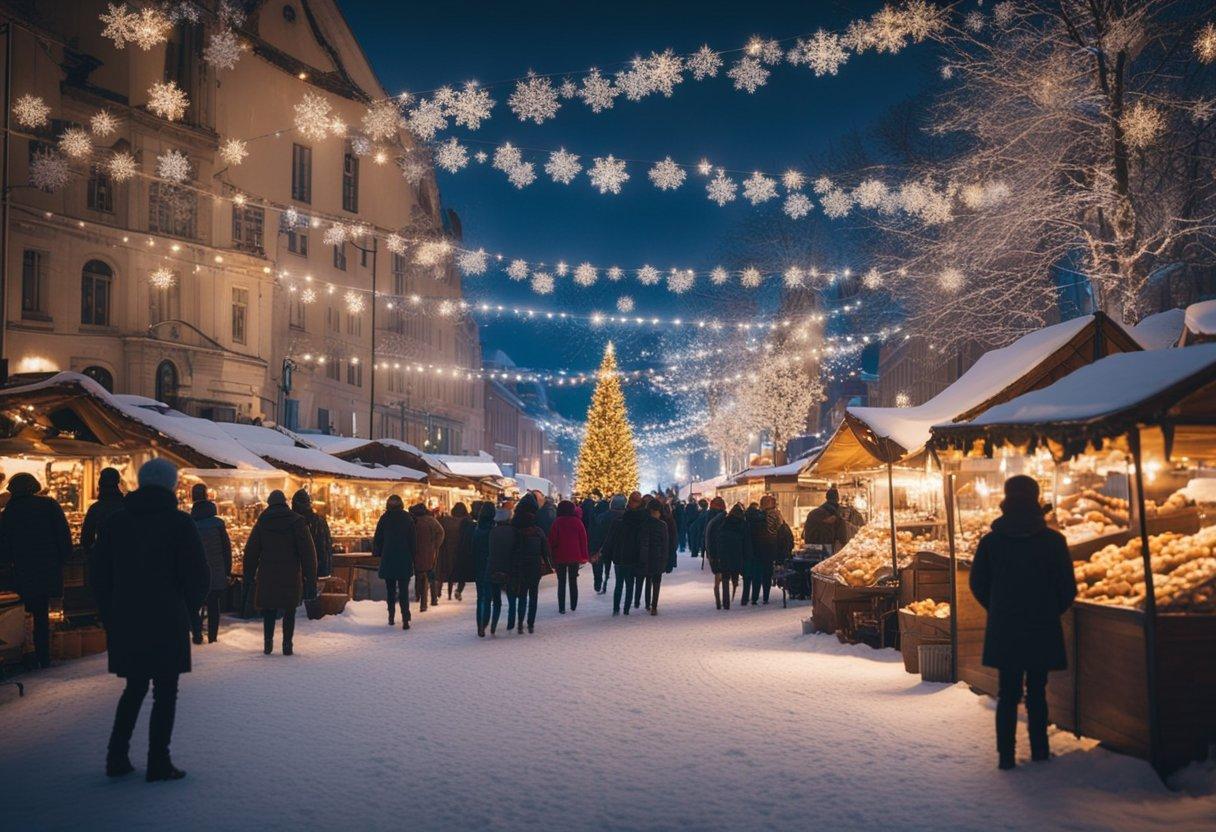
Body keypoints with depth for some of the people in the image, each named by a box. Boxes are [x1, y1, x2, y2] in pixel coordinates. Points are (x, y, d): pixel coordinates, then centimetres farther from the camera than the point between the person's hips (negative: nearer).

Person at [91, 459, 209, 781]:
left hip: (124, 621, 5)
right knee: (165, 692, 5)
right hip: (167, 622, -4)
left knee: (134, 688, 18)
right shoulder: (179, 522, -7)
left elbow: (98, 575, 9)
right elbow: (199, 576, -9)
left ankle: (116, 757, 16)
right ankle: (158, 763, 5)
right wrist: (185, 610, 8)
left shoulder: (116, 521, 6)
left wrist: (111, 616, 16)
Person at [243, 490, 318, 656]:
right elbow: (308, 552, -4)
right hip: (291, 576, -1)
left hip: (267, 575, 1)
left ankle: (268, 643, 8)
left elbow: (250, 552, 7)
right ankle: (287, 645, 3)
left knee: (268, 611, 14)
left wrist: (249, 575, 15)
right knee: (289, 611, 8)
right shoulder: (297, 522, 0)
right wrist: (311, 578, -2)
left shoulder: (262, 522, 5)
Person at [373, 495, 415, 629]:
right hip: (405, 560, 0)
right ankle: (405, 619, -12)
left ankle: (391, 617, 16)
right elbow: (412, 539, 1)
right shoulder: (408, 518, -1)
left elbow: (377, 539, 1)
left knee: (390, 589, 13)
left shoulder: (384, 518, -2)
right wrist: (412, 558, 7)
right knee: (404, 590, -1)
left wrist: (377, 553, 16)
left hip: (388, 559, 0)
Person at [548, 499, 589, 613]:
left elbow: (552, 540, -6)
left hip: (560, 557, -1)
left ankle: (562, 608, 0)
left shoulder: (557, 523, -8)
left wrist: (551, 557, 3)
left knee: (561, 583, 5)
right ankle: (573, 606, 18)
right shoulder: (577, 522, -4)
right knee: (573, 582, 15)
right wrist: (584, 556, 5)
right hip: (575, 557, 2)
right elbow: (583, 539, -2)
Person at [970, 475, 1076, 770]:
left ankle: (1006, 754, 7)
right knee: (1037, 693, 12)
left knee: (1007, 694, 8)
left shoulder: (990, 541, -4)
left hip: (1003, 631, 1)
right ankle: (1039, 751, 18)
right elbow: (1068, 588, -4)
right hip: (1042, 631, -1)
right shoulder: (1053, 540, -8)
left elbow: (978, 585, 2)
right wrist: (1051, 611, 13)